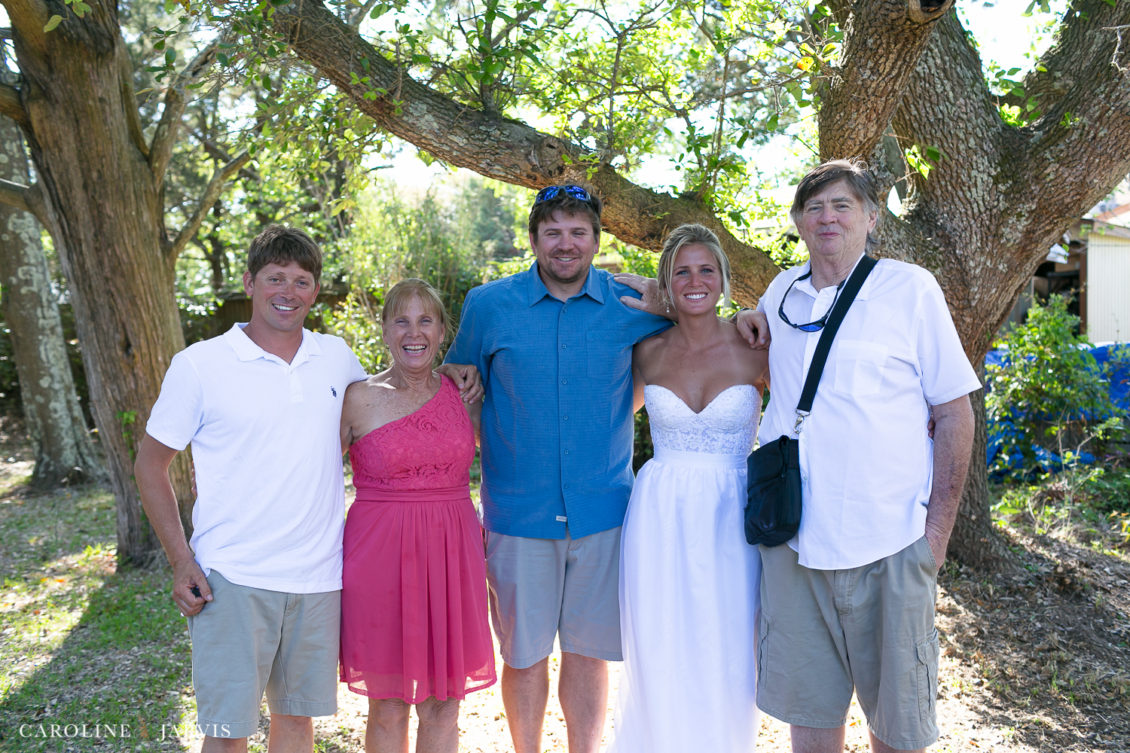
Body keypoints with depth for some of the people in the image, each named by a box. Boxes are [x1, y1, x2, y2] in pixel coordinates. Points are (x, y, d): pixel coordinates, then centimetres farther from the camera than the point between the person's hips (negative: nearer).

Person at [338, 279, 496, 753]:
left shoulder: (463, 393, 6)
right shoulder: (358, 399, -3)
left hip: (452, 554, 3)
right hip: (381, 554, -2)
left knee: (444, 704, 11)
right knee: (388, 706, 7)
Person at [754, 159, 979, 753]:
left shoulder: (910, 289, -2)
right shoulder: (780, 294, 9)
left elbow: (954, 413, -2)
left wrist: (937, 532, -7)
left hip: (886, 544, -3)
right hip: (792, 540, 3)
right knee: (807, 702, 14)